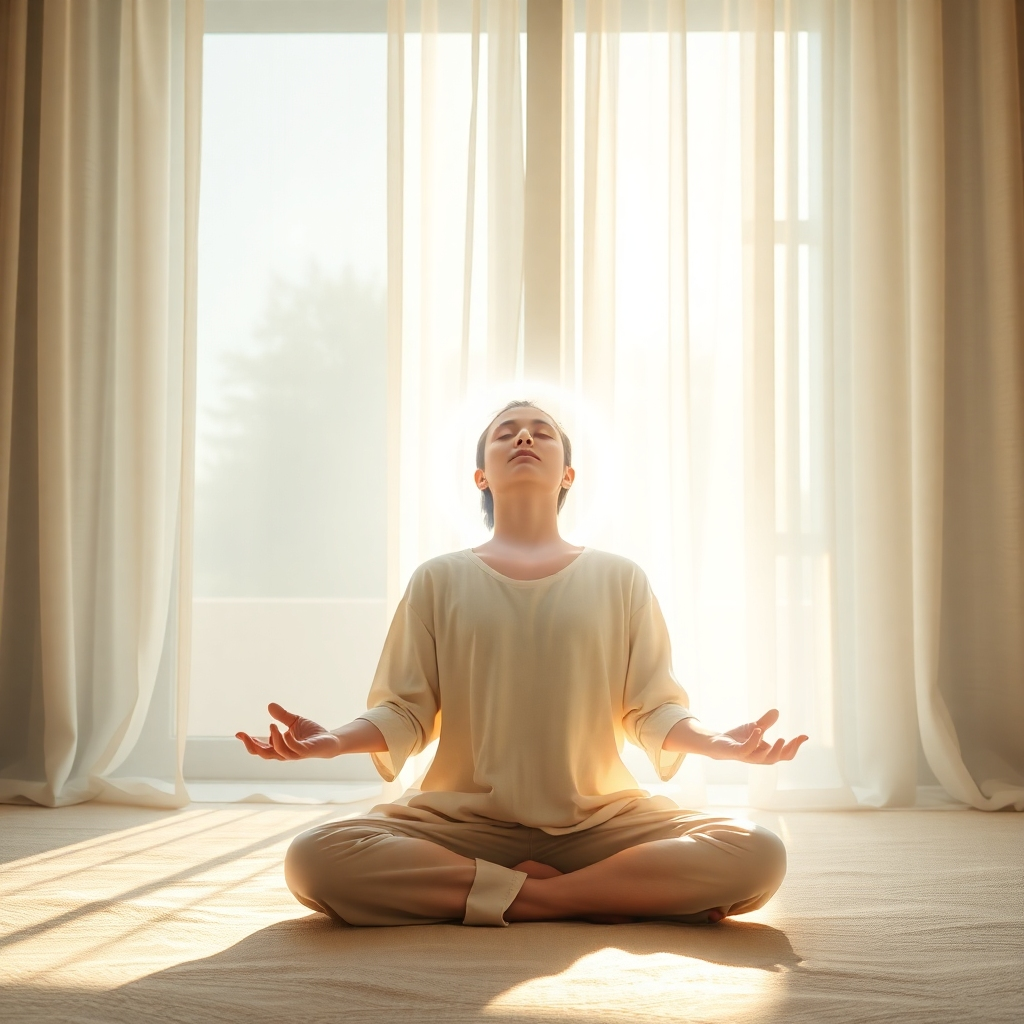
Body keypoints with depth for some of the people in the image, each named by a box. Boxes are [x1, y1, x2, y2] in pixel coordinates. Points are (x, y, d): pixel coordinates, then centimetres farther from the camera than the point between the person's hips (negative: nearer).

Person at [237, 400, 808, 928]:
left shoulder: (621, 579, 11)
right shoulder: (441, 579, 11)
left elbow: (654, 709, 6)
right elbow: (405, 711, 5)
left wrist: (717, 742, -16)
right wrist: (336, 740, -15)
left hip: (599, 820, 0)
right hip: (462, 821, 0)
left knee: (758, 855, -25)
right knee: (314, 859, -29)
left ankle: (506, 895, -13)